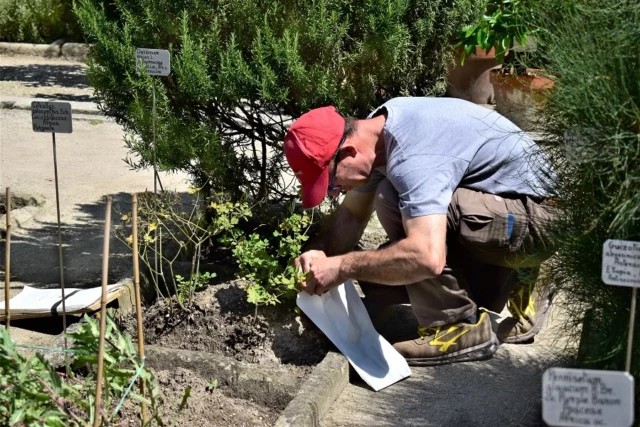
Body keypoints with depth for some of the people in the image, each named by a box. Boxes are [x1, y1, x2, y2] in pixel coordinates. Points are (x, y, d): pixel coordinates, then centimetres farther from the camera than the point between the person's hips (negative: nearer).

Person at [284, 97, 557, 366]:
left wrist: (343, 267, -32)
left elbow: (428, 258, -43)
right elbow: (351, 213, 7)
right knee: (379, 271, 4)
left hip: (533, 222, -10)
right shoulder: (376, 131, -1)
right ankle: (513, 287, 14)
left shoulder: (412, 157, -31)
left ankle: (460, 326, -13)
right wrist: (320, 253, -12)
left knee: (391, 199, -26)